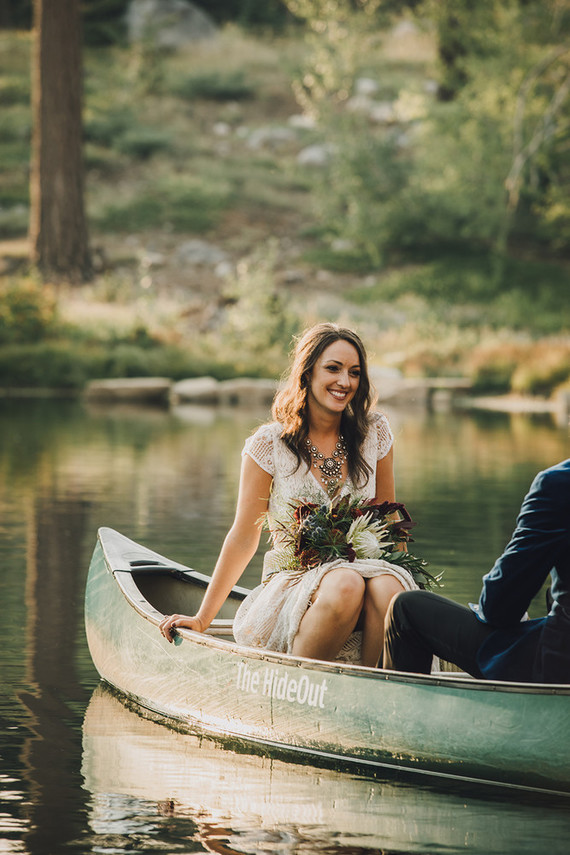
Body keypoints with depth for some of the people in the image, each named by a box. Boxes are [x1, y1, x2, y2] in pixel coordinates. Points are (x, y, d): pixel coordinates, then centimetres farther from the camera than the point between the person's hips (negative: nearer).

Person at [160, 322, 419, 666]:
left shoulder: (375, 432, 5)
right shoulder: (269, 444, -2)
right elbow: (244, 538, 4)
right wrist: (202, 619, 4)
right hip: (294, 583, -2)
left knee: (386, 587, -34)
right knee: (346, 585, -36)